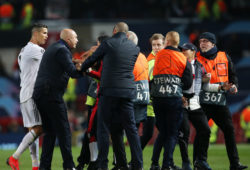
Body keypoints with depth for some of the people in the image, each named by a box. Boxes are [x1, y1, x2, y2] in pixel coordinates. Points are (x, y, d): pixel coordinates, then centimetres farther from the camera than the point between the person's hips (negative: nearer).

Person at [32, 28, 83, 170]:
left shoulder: (52, 48, 23)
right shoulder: (62, 50, -7)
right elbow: (73, 72, -13)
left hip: (40, 94, 9)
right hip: (51, 95, -9)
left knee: (50, 132, 11)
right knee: (63, 131, -7)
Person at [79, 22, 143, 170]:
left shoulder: (108, 44, -3)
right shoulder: (135, 48, 9)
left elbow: (91, 60, 8)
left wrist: (81, 69, 29)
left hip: (109, 91, -4)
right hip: (128, 91, 4)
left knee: (103, 128, 2)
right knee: (131, 128, 7)